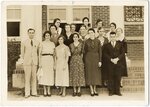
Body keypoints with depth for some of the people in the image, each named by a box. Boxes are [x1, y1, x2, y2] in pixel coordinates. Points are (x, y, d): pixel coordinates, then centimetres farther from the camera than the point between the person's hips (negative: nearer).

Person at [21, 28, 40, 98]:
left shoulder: (37, 43, 7)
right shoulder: (24, 43, 3)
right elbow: (22, 53, 9)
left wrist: (37, 60, 7)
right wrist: (24, 60, 7)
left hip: (35, 62, 2)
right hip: (27, 62, -2)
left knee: (34, 77, 3)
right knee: (27, 78, -1)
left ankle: (34, 92, 9)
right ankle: (27, 93, 4)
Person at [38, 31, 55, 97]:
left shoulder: (52, 43, 13)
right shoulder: (42, 43, 5)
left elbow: (54, 53, 13)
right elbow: (40, 53, 3)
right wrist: (40, 62, -5)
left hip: (50, 59, 2)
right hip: (44, 59, -2)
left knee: (50, 74, 1)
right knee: (44, 74, -2)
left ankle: (49, 91, 9)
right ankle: (45, 91, 6)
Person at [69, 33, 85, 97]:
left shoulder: (81, 44, 2)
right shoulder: (71, 45, 6)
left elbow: (82, 53, 3)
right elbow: (70, 53, 9)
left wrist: (79, 58, -3)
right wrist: (74, 58, 0)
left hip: (79, 60, -1)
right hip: (73, 61, 1)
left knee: (80, 74, -1)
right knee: (73, 75, 1)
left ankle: (79, 90, 5)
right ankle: (74, 91, 8)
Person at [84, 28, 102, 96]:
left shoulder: (98, 41, 2)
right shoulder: (87, 41, 2)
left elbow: (100, 51, 2)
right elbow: (85, 51, 4)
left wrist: (100, 60, -4)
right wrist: (85, 61, 0)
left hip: (96, 58, 1)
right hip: (89, 58, -1)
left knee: (96, 73, 4)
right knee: (90, 73, 0)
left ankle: (95, 89, 16)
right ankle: (91, 90, 6)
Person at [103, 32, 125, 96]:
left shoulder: (120, 44, 10)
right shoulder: (107, 45, 8)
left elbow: (123, 53, 5)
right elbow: (105, 54, 2)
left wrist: (117, 59, -9)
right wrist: (111, 59, -10)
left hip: (118, 63, 1)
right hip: (110, 63, -1)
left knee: (118, 77, 1)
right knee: (111, 77, 0)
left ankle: (117, 91, 10)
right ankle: (111, 91, 8)